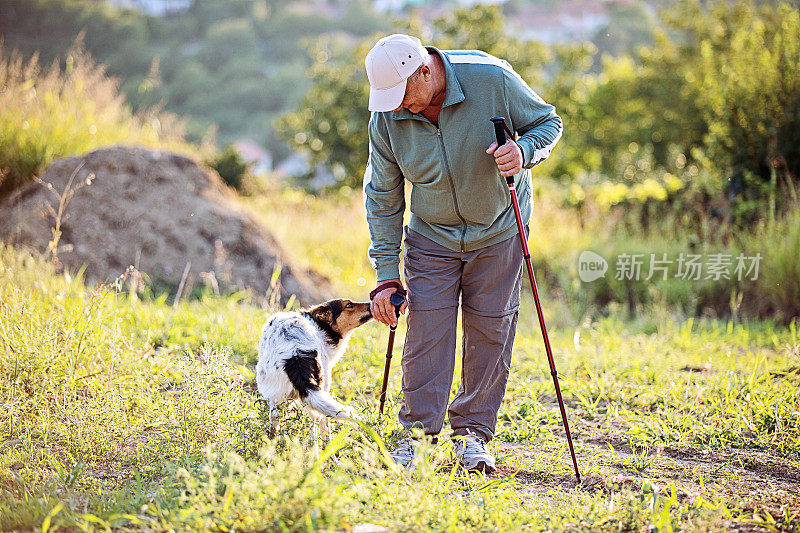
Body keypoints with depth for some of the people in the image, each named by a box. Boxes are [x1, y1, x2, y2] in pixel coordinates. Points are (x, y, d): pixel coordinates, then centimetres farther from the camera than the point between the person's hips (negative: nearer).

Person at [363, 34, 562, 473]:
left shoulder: (492, 79, -22)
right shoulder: (386, 116, -15)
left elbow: (548, 122, -7)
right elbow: (381, 197, -6)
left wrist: (523, 150, -30)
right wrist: (386, 276, -9)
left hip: (498, 232, -1)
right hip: (431, 236, 1)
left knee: (490, 331, 2)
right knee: (426, 332, -7)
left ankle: (473, 433, 15)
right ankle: (418, 434, 3)